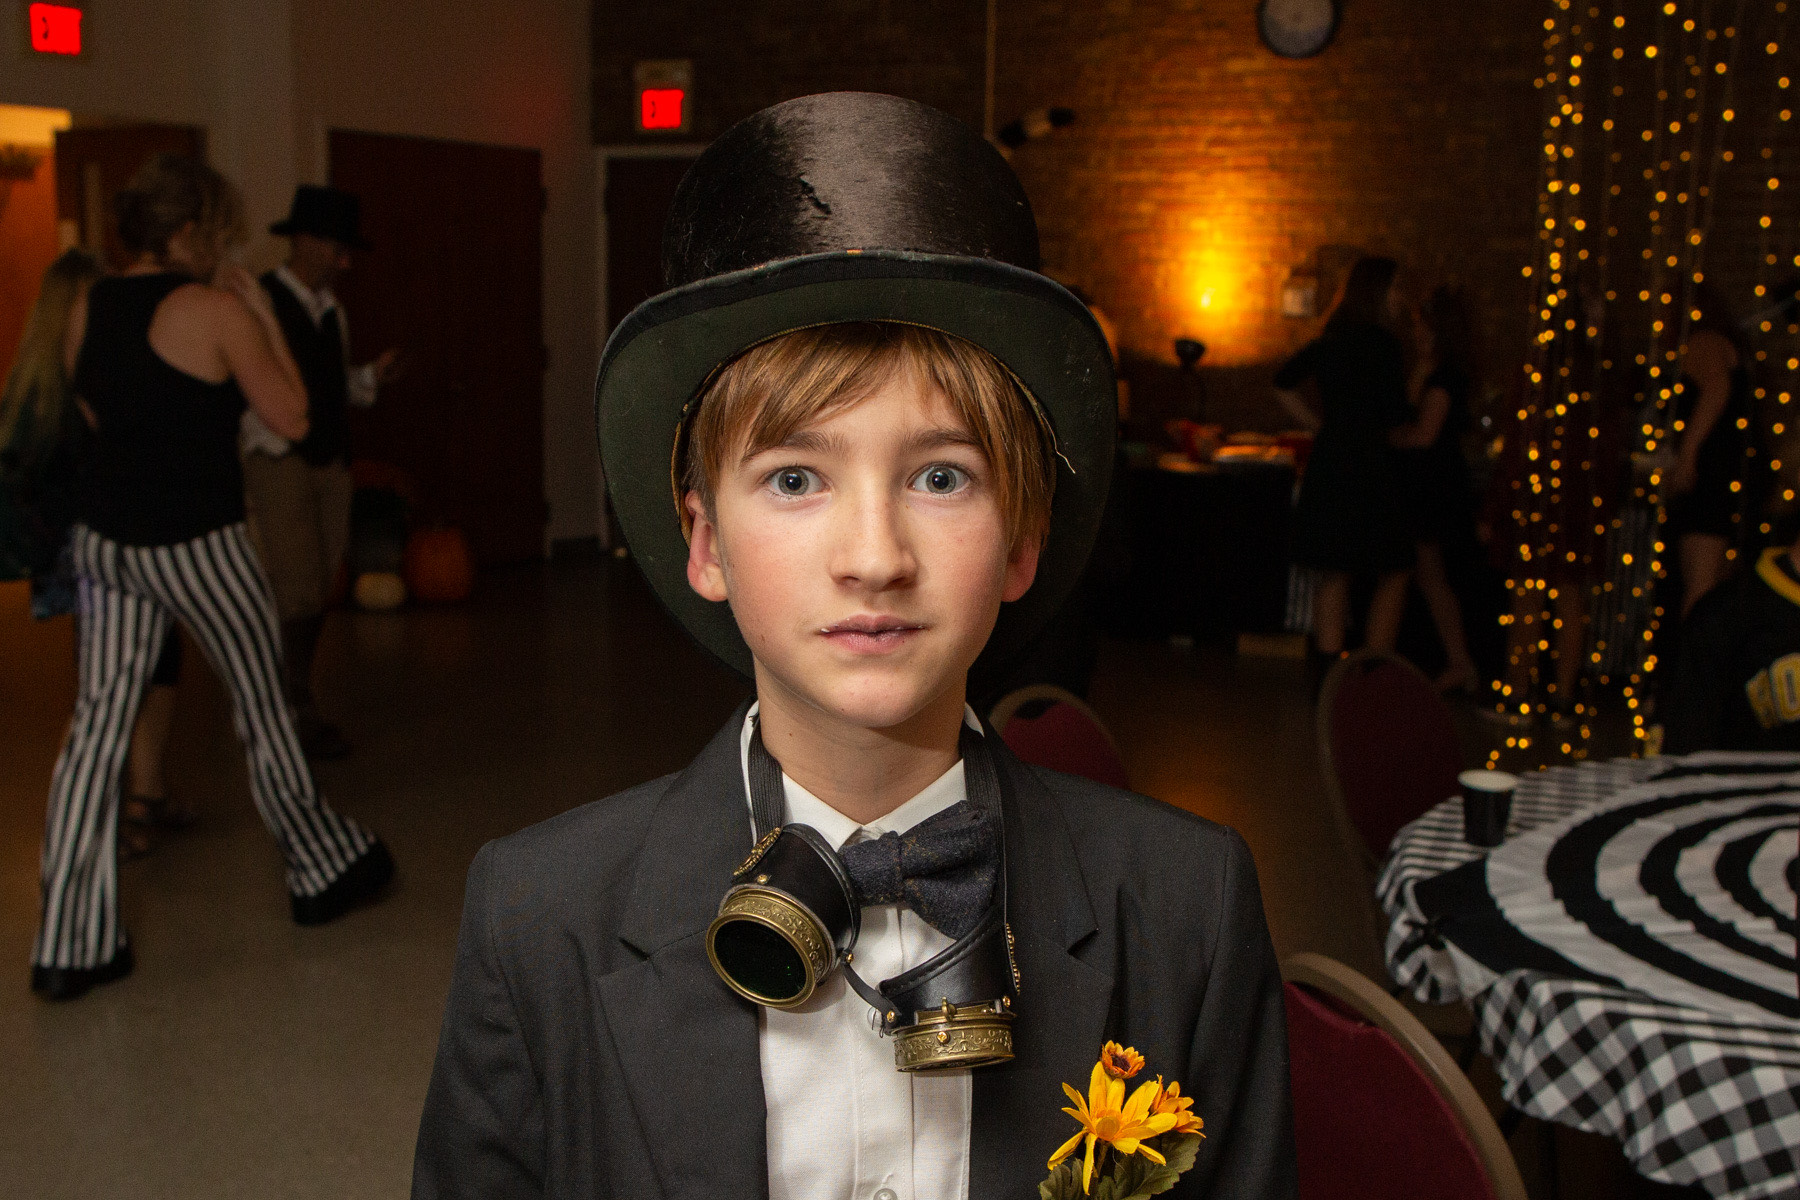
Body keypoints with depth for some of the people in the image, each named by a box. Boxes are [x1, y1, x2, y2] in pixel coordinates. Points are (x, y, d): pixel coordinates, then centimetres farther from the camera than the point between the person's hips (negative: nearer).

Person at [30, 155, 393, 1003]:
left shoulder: (89, 309, 7)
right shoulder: (217, 311, -12)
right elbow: (291, 418, -6)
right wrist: (265, 316, 1)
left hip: (103, 535, 6)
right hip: (194, 543, -6)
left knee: (98, 721, 6)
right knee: (263, 707, 12)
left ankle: (69, 946, 7)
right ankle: (323, 869, 30)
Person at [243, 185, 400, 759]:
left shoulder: (330, 307, 15)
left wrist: (372, 375, 4)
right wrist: (281, 446, -20)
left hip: (330, 462, 7)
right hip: (280, 463, -7)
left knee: (319, 592, 9)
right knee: (297, 592, -8)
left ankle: (296, 706, 21)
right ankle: (296, 711, 5)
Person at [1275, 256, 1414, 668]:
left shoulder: (1330, 341, 11)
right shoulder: (1382, 344, -11)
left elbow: (1282, 382, 20)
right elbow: (1395, 414, -13)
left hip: (1327, 466, 7)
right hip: (1366, 469, -7)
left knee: (1334, 576, 11)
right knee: (1394, 575, 5)